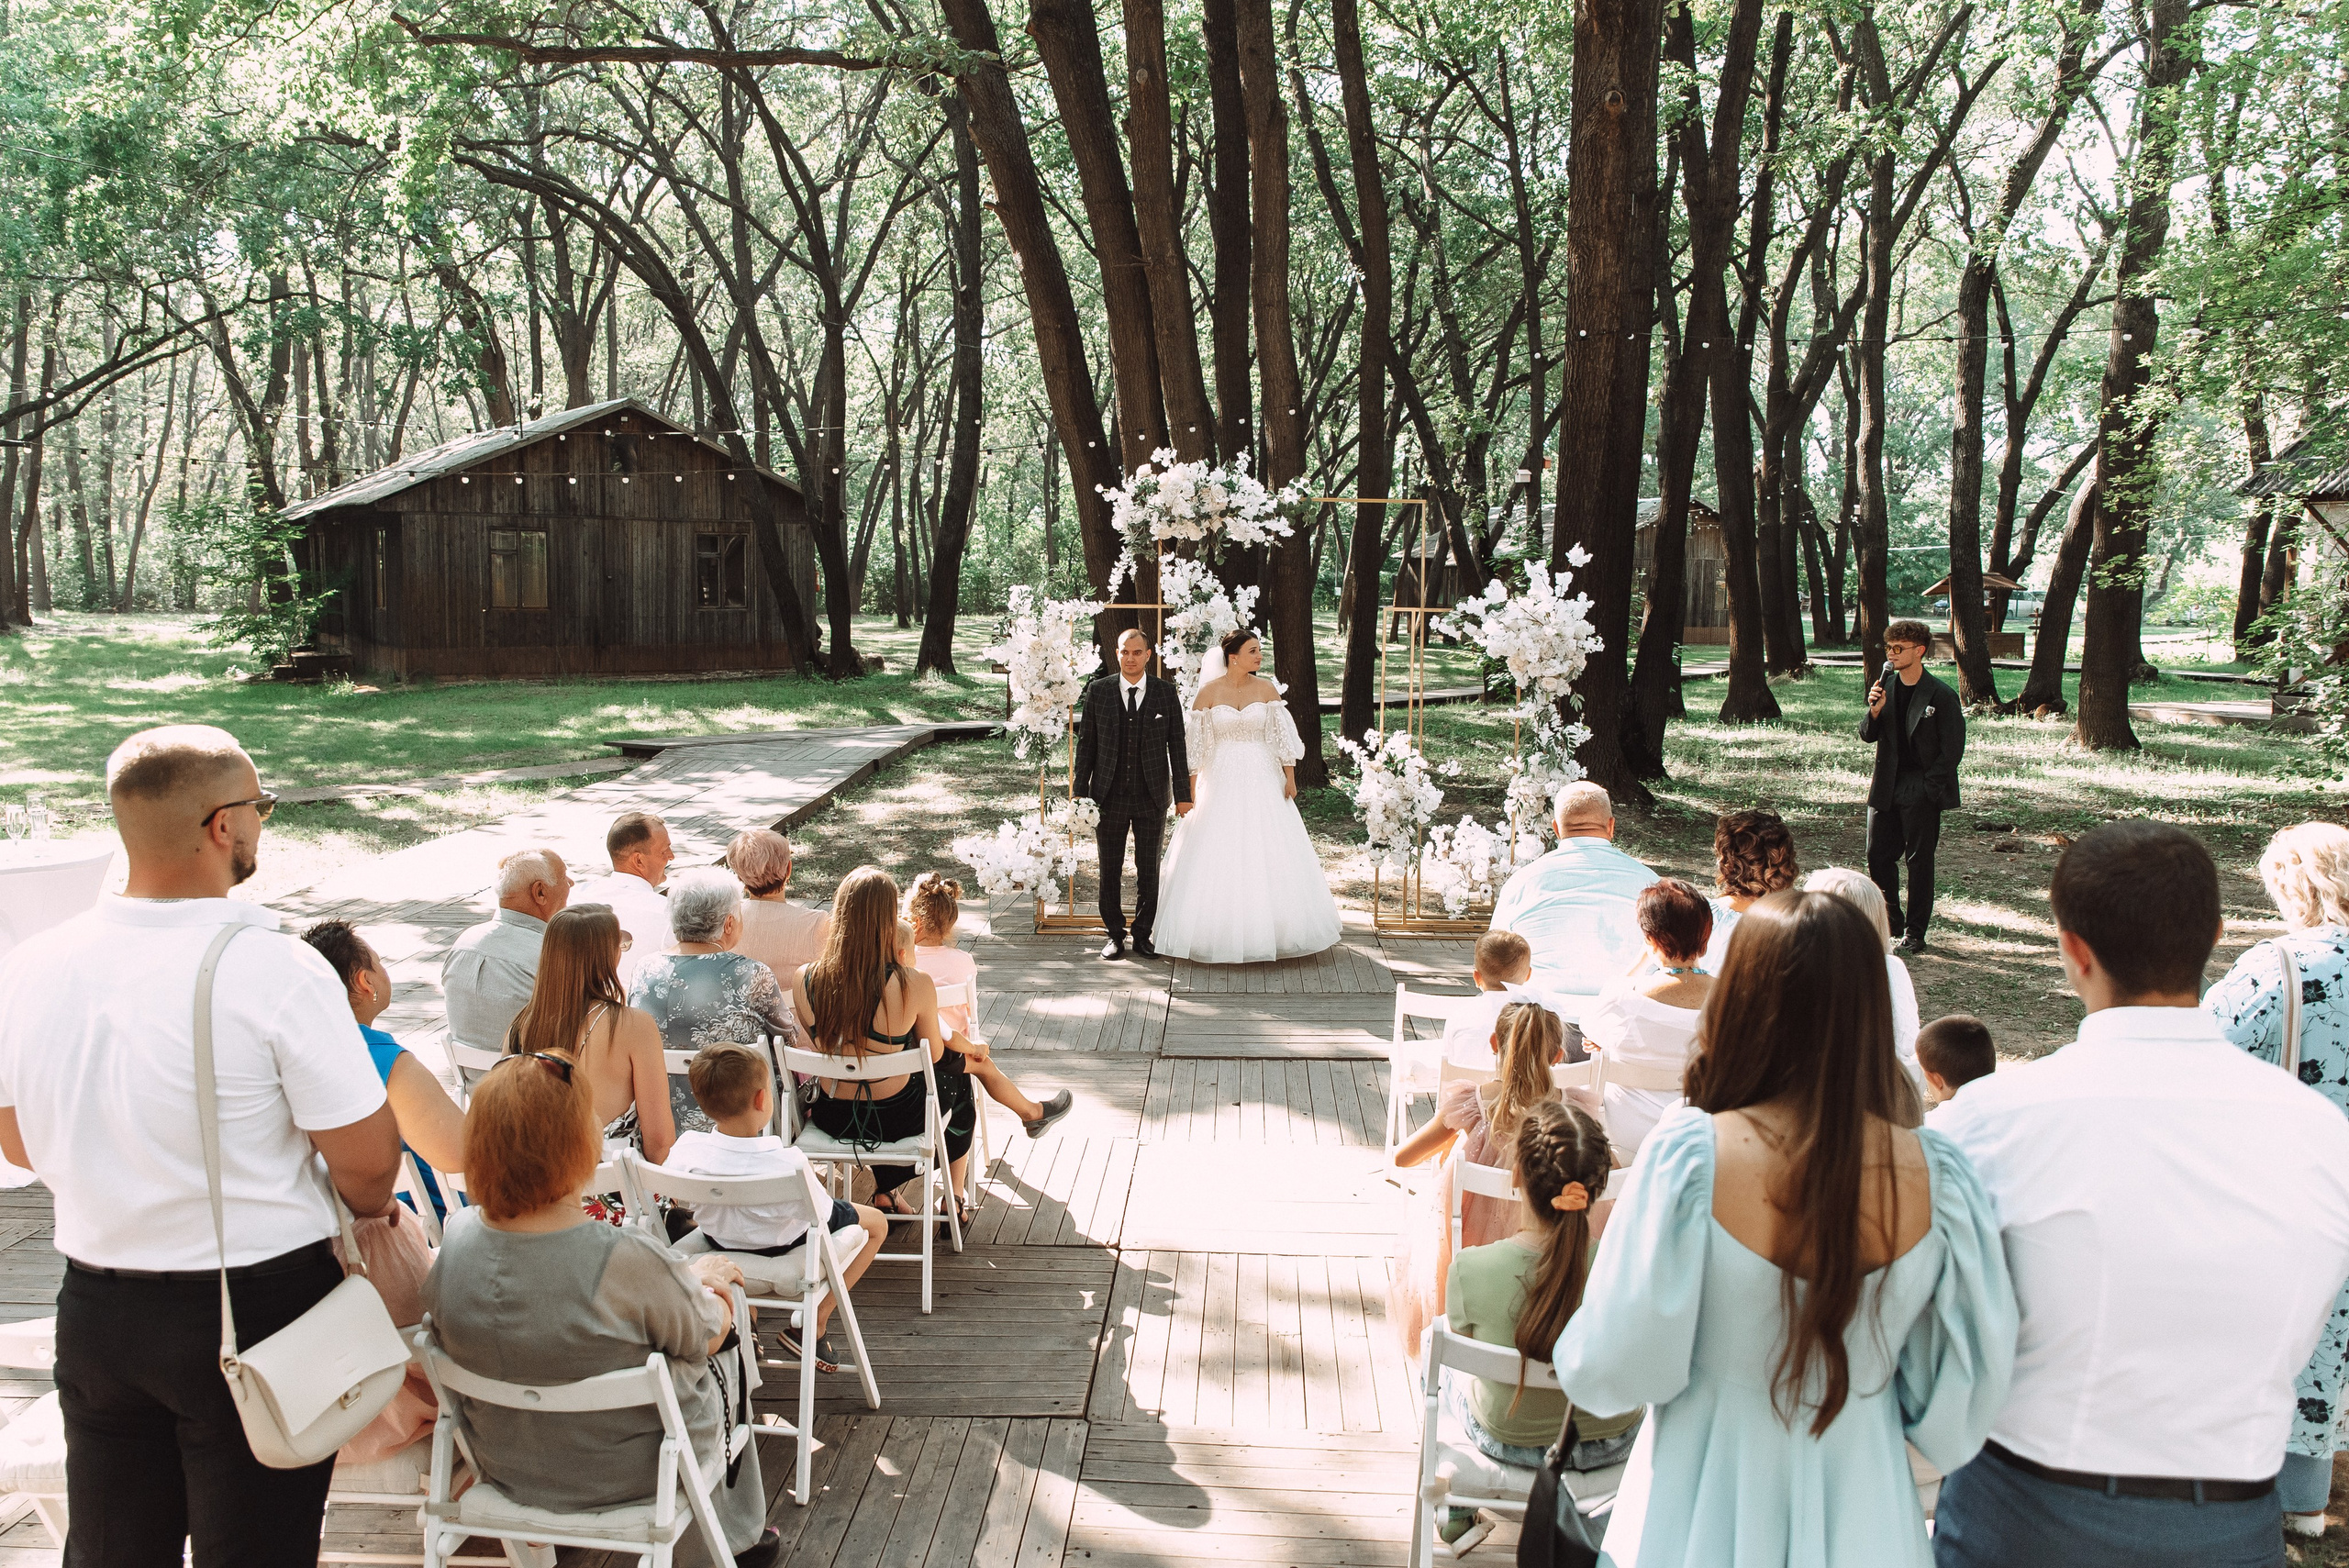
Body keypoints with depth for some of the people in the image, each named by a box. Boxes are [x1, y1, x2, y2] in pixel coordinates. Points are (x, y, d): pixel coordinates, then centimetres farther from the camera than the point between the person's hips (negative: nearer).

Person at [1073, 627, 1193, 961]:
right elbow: (1086, 743, 3)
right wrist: (1080, 791, 0)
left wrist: (1183, 794, -1)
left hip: (1152, 797, 0)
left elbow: (1177, 745, 2)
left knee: (1149, 870, 7)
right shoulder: (1097, 691, 1)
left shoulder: (1166, 693, 1)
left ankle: (1143, 935, 20)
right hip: (1109, 796, 0)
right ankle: (1114, 935, 20)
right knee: (1110, 869, 8)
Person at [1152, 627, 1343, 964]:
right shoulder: (1208, 692, -2)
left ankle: (1266, 933, 12)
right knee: (1219, 858, 0)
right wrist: (1191, 788, -4)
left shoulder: (1267, 689, 3)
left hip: (1262, 782, 1)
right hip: (1221, 782, -1)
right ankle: (1218, 935, 9)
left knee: (1267, 858, 2)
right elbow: (1196, 744, -1)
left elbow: (1283, 737, 3)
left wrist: (1290, 778, -3)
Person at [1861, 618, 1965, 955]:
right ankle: (1891, 918, 25)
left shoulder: (1942, 695, -8)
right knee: (1878, 856, 7)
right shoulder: (1885, 686, 7)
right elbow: (1868, 736, 8)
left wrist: (1927, 786, -11)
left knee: (1918, 861, 2)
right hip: (1885, 787, 5)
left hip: (1921, 791, -5)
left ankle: (1915, 932, 10)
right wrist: (1875, 711, -12)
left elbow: (1952, 748, -7)